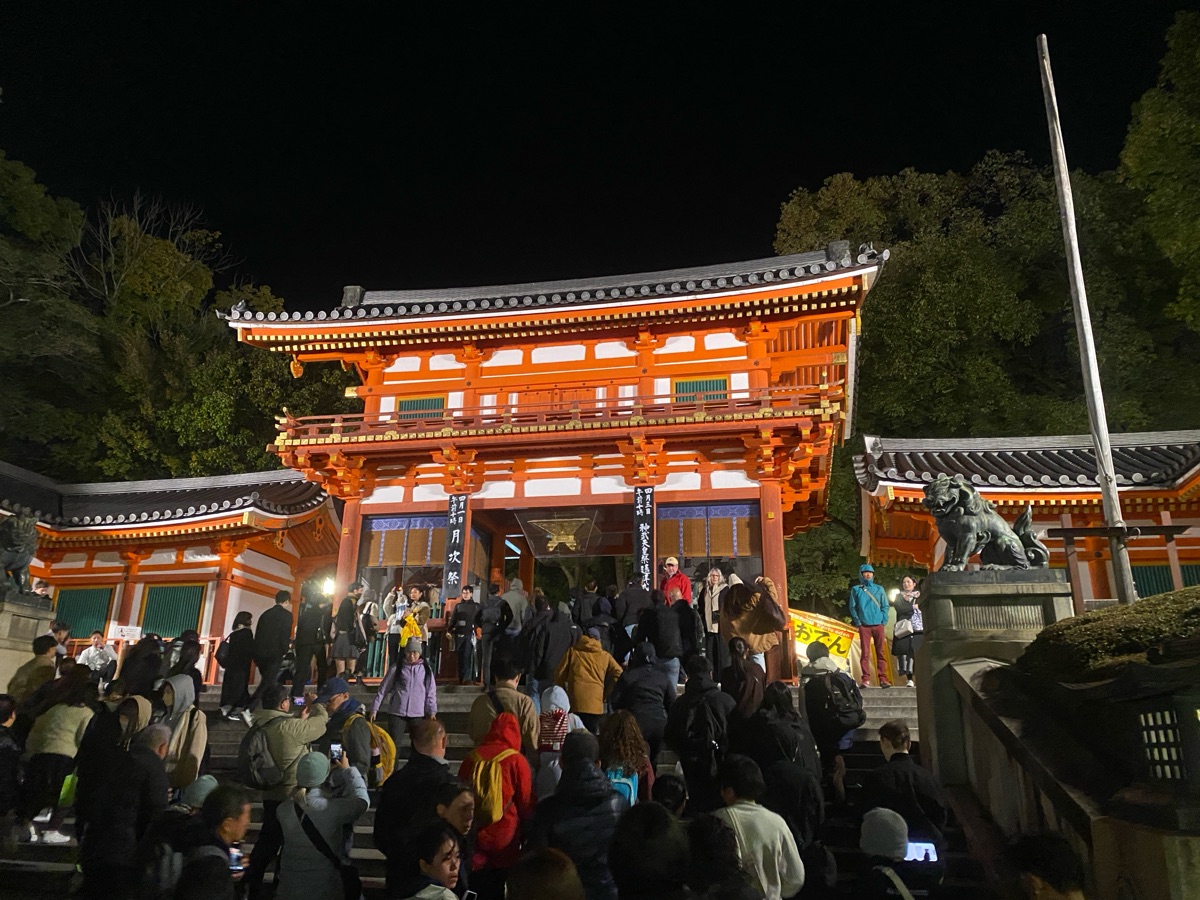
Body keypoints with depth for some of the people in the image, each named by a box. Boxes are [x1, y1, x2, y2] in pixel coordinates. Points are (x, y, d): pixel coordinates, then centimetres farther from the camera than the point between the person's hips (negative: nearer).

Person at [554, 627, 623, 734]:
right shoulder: (605, 656, 14)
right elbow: (618, 673, 1)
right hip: (595, 704, 0)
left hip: (574, 702, 0)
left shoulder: (573, 651, 13)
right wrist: (605, 695, 9)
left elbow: (559, 673, 9)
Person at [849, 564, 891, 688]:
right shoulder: (856, 589, 7)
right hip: (864, 626, -1)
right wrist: (857, 621, -4)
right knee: (865, 653, -2)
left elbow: (885, 606, 9)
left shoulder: (879, 589, 11)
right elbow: (852, 607, 4)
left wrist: (884, 620, -3)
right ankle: (866, 679, -1)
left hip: (878, 625, 2)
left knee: (880, 652, 2)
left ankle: (883, 678, 4)